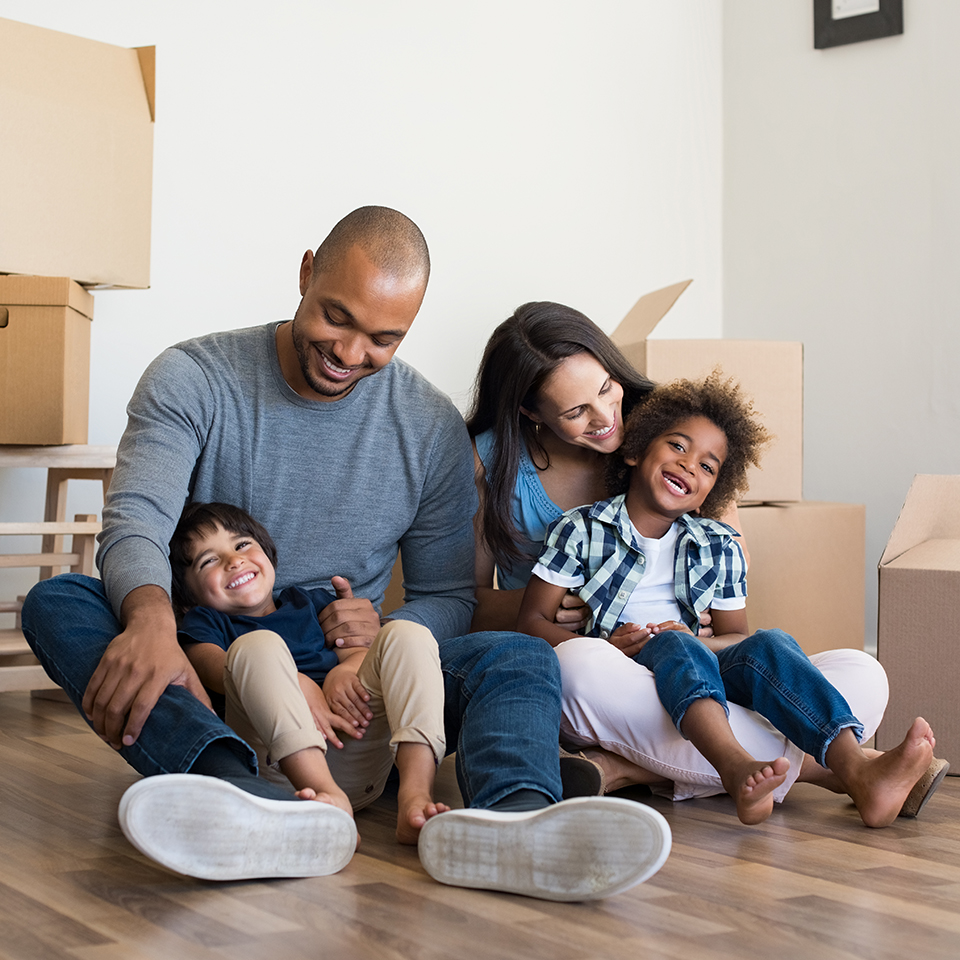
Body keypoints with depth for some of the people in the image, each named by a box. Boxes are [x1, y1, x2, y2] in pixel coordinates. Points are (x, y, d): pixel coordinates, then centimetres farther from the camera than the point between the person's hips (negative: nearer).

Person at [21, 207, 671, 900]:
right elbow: (136, 523, -17)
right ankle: (249, 803, -56)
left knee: (520, 659, -22)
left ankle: (510, 816, -59)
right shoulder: (192, 379, -3)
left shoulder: (433, 429, 3)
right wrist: (151, 618, -41)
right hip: (202, 671, -1)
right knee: (57, 602, -29)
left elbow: (448, 597, 8)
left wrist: (386, 635, -18)